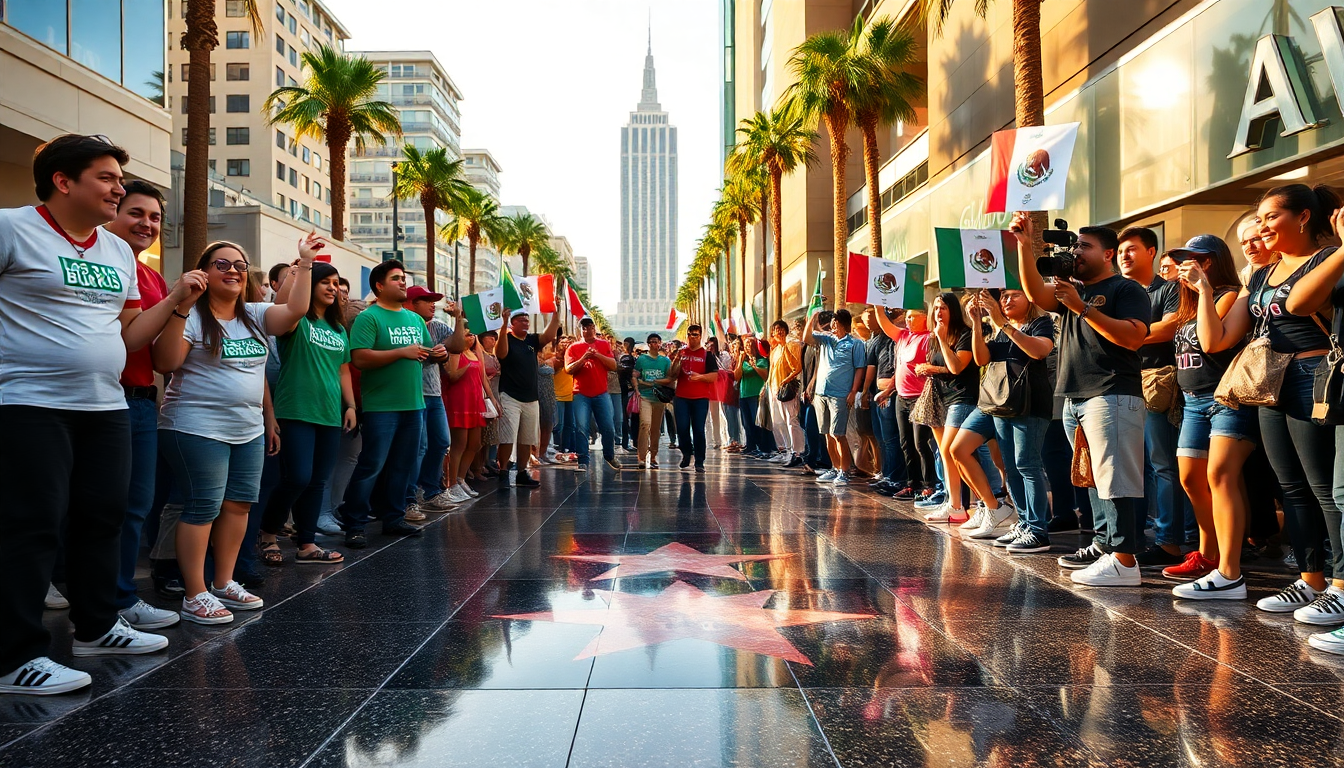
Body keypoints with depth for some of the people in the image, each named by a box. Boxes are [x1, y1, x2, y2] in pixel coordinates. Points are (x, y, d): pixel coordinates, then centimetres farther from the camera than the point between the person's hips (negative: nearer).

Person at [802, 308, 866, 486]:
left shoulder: (855, 344, -1)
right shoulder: (826, 338, 13)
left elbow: (860, 369, -4)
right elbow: (806, 337, 4)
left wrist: (853, 392, -12)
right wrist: (813, 317, -2)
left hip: (840, 395, -6)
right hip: (821, 392, 6)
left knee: (838, 434, -8)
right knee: (828, 434, 10)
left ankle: (844, 471, -1)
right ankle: (835, 468, 19)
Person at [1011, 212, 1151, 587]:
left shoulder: (1126, 289, -1)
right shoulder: (1072, 290, 20)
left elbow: (1133, 337, -15)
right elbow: (1036, 292, 2)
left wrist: (1083, 308, -17)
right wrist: (1024, 245, -7)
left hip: (1112, 397, -8)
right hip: (1075, 399, 8)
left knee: (1114, 479, -11)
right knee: (1093, 477, 13)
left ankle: (1125, 560, -11)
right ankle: (1104, 544, 21)